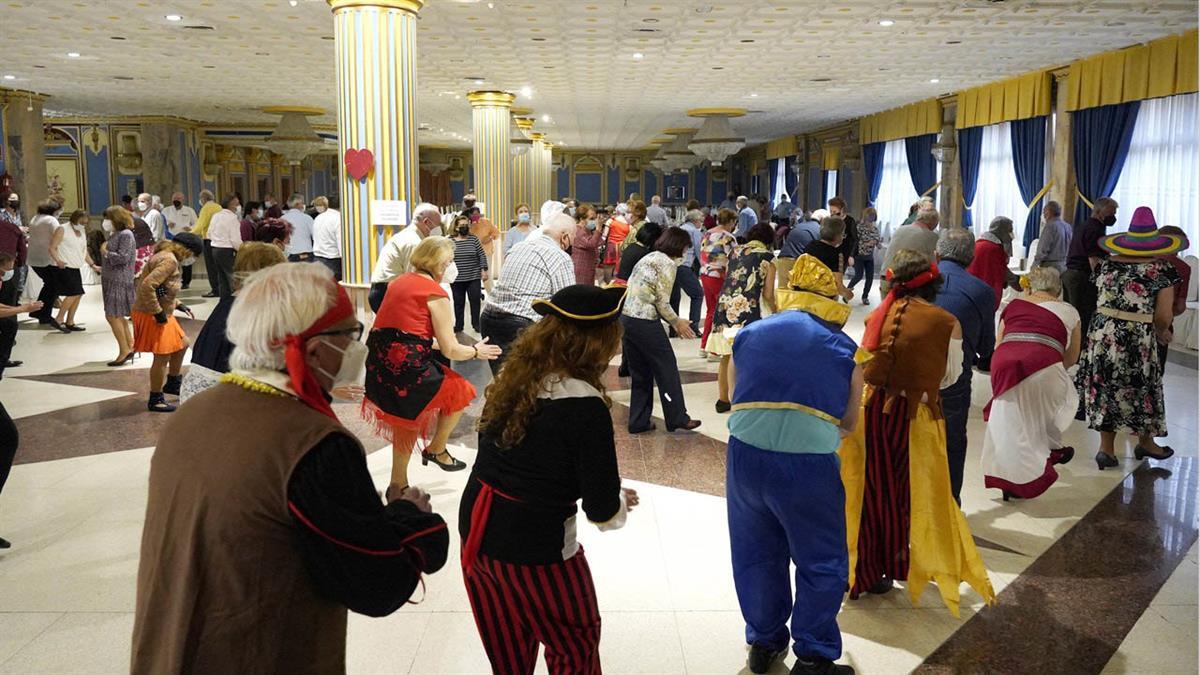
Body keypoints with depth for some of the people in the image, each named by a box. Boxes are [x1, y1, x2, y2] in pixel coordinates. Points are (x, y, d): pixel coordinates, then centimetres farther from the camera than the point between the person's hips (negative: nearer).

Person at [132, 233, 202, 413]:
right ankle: (156, 400, 8)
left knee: (182, 344, 22)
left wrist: (177, 305, 15)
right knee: (162, 357, -3)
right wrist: (158, 312, -23)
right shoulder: (169, 261, -21)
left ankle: (173, 383, 37)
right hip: (152, 316, -11)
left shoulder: (166, 256, 12)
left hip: (161, 313, 11)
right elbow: (147, 286, -31)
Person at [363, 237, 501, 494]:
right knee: (460, 391, 16)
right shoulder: (435, 293, -6)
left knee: (408, 416, 26)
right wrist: (476, 351, 14)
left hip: (379, 364, 8)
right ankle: (436, 450, 28)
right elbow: (451, 350, -5)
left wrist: (437, 342, 34)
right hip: (407, 367, -8)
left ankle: (397, 485, 31)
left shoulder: (399, 282, 16)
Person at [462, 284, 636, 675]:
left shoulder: (513, 381, -2)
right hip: (533, 546, -6)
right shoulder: (586, 406, -21)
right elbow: (602, 509, -17)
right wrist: (622, 502, 6)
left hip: (475, 532, 7)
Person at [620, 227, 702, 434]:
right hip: (645, 322, -8)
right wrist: (677, 322, 5)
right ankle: (678, 418, 14)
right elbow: (662, 302, -11)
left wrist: (674, 321, 17)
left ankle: (638, 422, 19)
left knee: (640, 373, 16)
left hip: (625, 318, 8)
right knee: (667, 369, 6)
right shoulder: (668, 263, -8)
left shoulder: (648, 258, 18)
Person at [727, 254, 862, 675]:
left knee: (756, 555, 20)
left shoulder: (748, 335, 10)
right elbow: (848, 424, 10)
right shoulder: (842, 346, 4)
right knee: (820, 563, 15)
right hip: (810, 466, -3)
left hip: (745, 457, 3)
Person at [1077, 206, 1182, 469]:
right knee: (1142, 389, 16)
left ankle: (1106, 448, 17)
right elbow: (1163, 316, -9)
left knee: (1106, 389, 13)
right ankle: (1146, 443, 35)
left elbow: (1101, 302, 8)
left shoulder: (1106, 265, 5)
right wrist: (1162, 333, 11)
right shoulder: (1161, 270, -7)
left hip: (1101, 336, 4)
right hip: (1138, 340, -3)